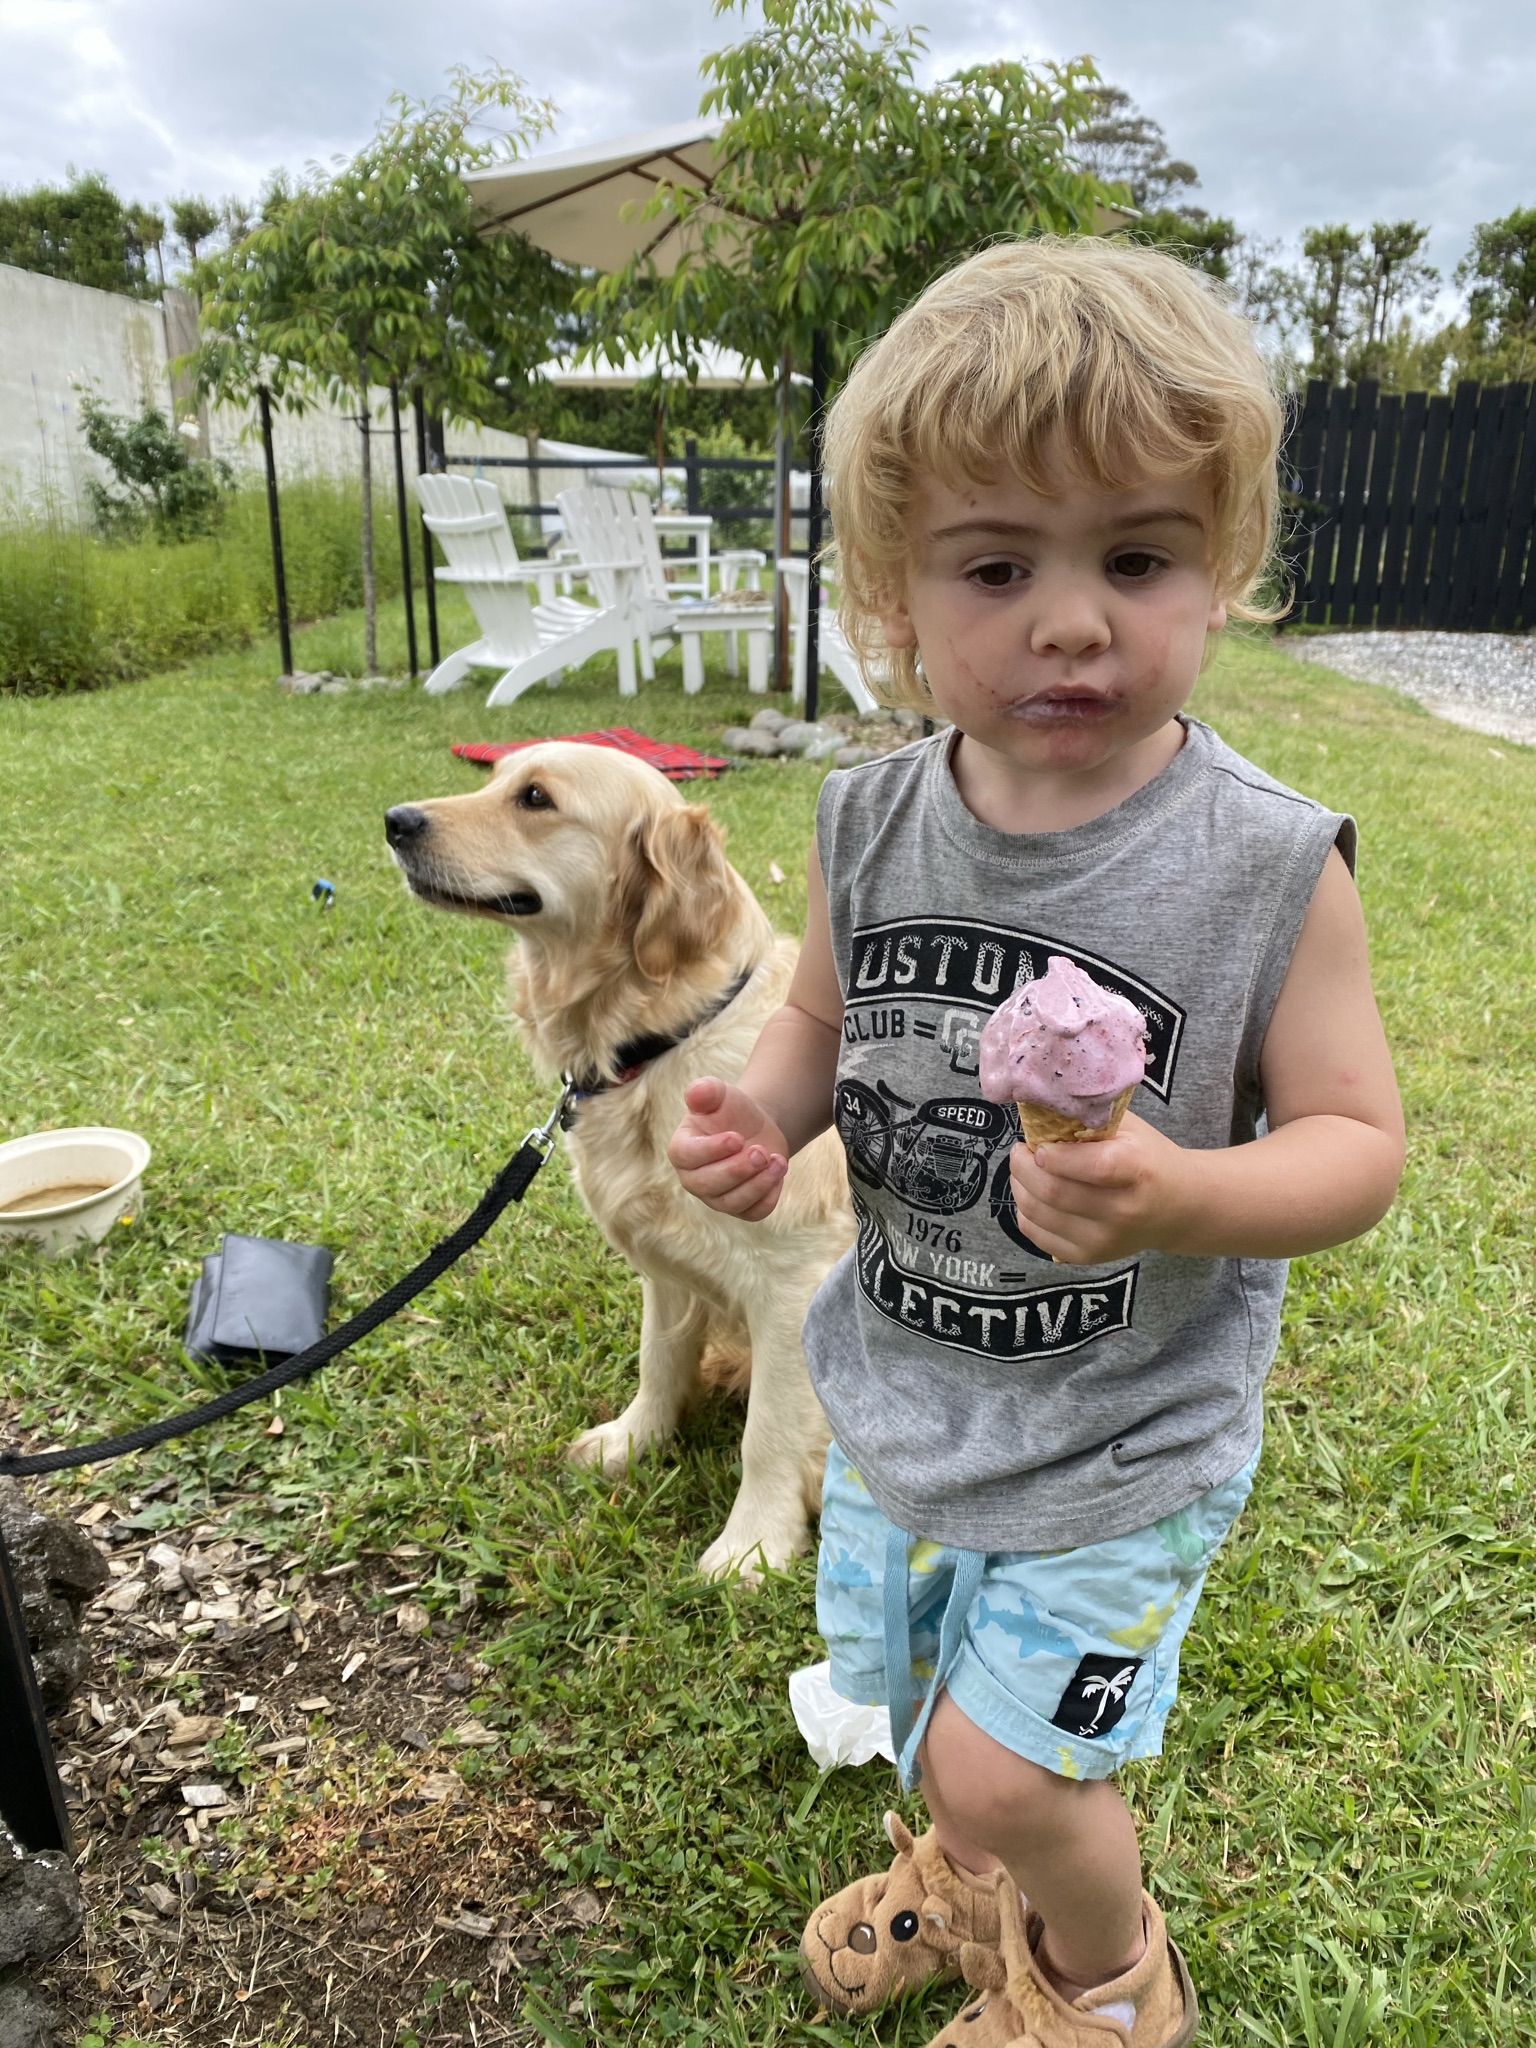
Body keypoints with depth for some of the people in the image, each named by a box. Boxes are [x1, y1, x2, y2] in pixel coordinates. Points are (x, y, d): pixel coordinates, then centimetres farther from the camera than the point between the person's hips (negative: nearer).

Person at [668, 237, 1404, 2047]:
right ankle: (975, 1879, 62)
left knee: (1004, 1761, 4)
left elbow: (1357, 1143, -16)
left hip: (1125, 1441, -4)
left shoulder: (1268, 867, -22)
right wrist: (760, 1113, -17)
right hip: (900, 1400, 5)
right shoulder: (869, 827, -11)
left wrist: (1181, 1198, -35)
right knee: (920, 1711, 25)